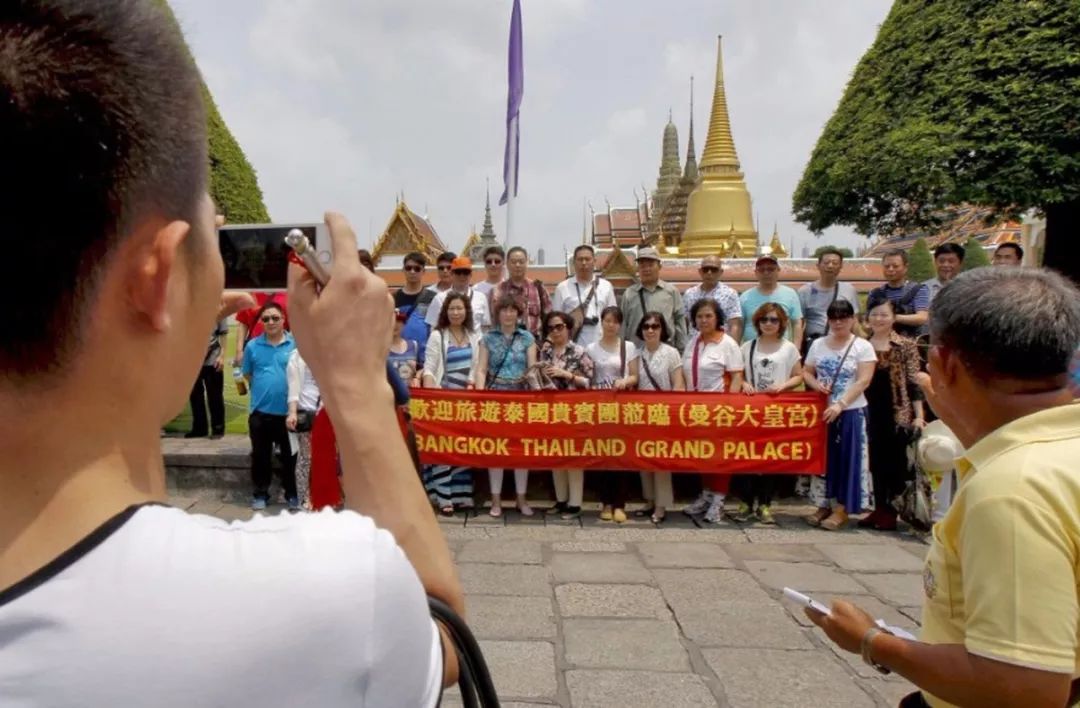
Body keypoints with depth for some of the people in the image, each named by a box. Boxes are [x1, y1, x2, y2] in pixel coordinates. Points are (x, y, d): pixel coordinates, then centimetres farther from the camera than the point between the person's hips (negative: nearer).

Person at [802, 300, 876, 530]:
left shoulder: (863, 347, -5)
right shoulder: (818, 345, 7)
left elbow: (863, 381, -13)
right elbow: (806, 372, 13)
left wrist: (840, 404, -21)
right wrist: (816, 384, -10)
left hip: (851, 412, -4)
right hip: (822, 410, 4)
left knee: (846, 460, 1)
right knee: (823, 457, 8)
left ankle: (842, 509, 10)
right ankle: (824, 505, 19)